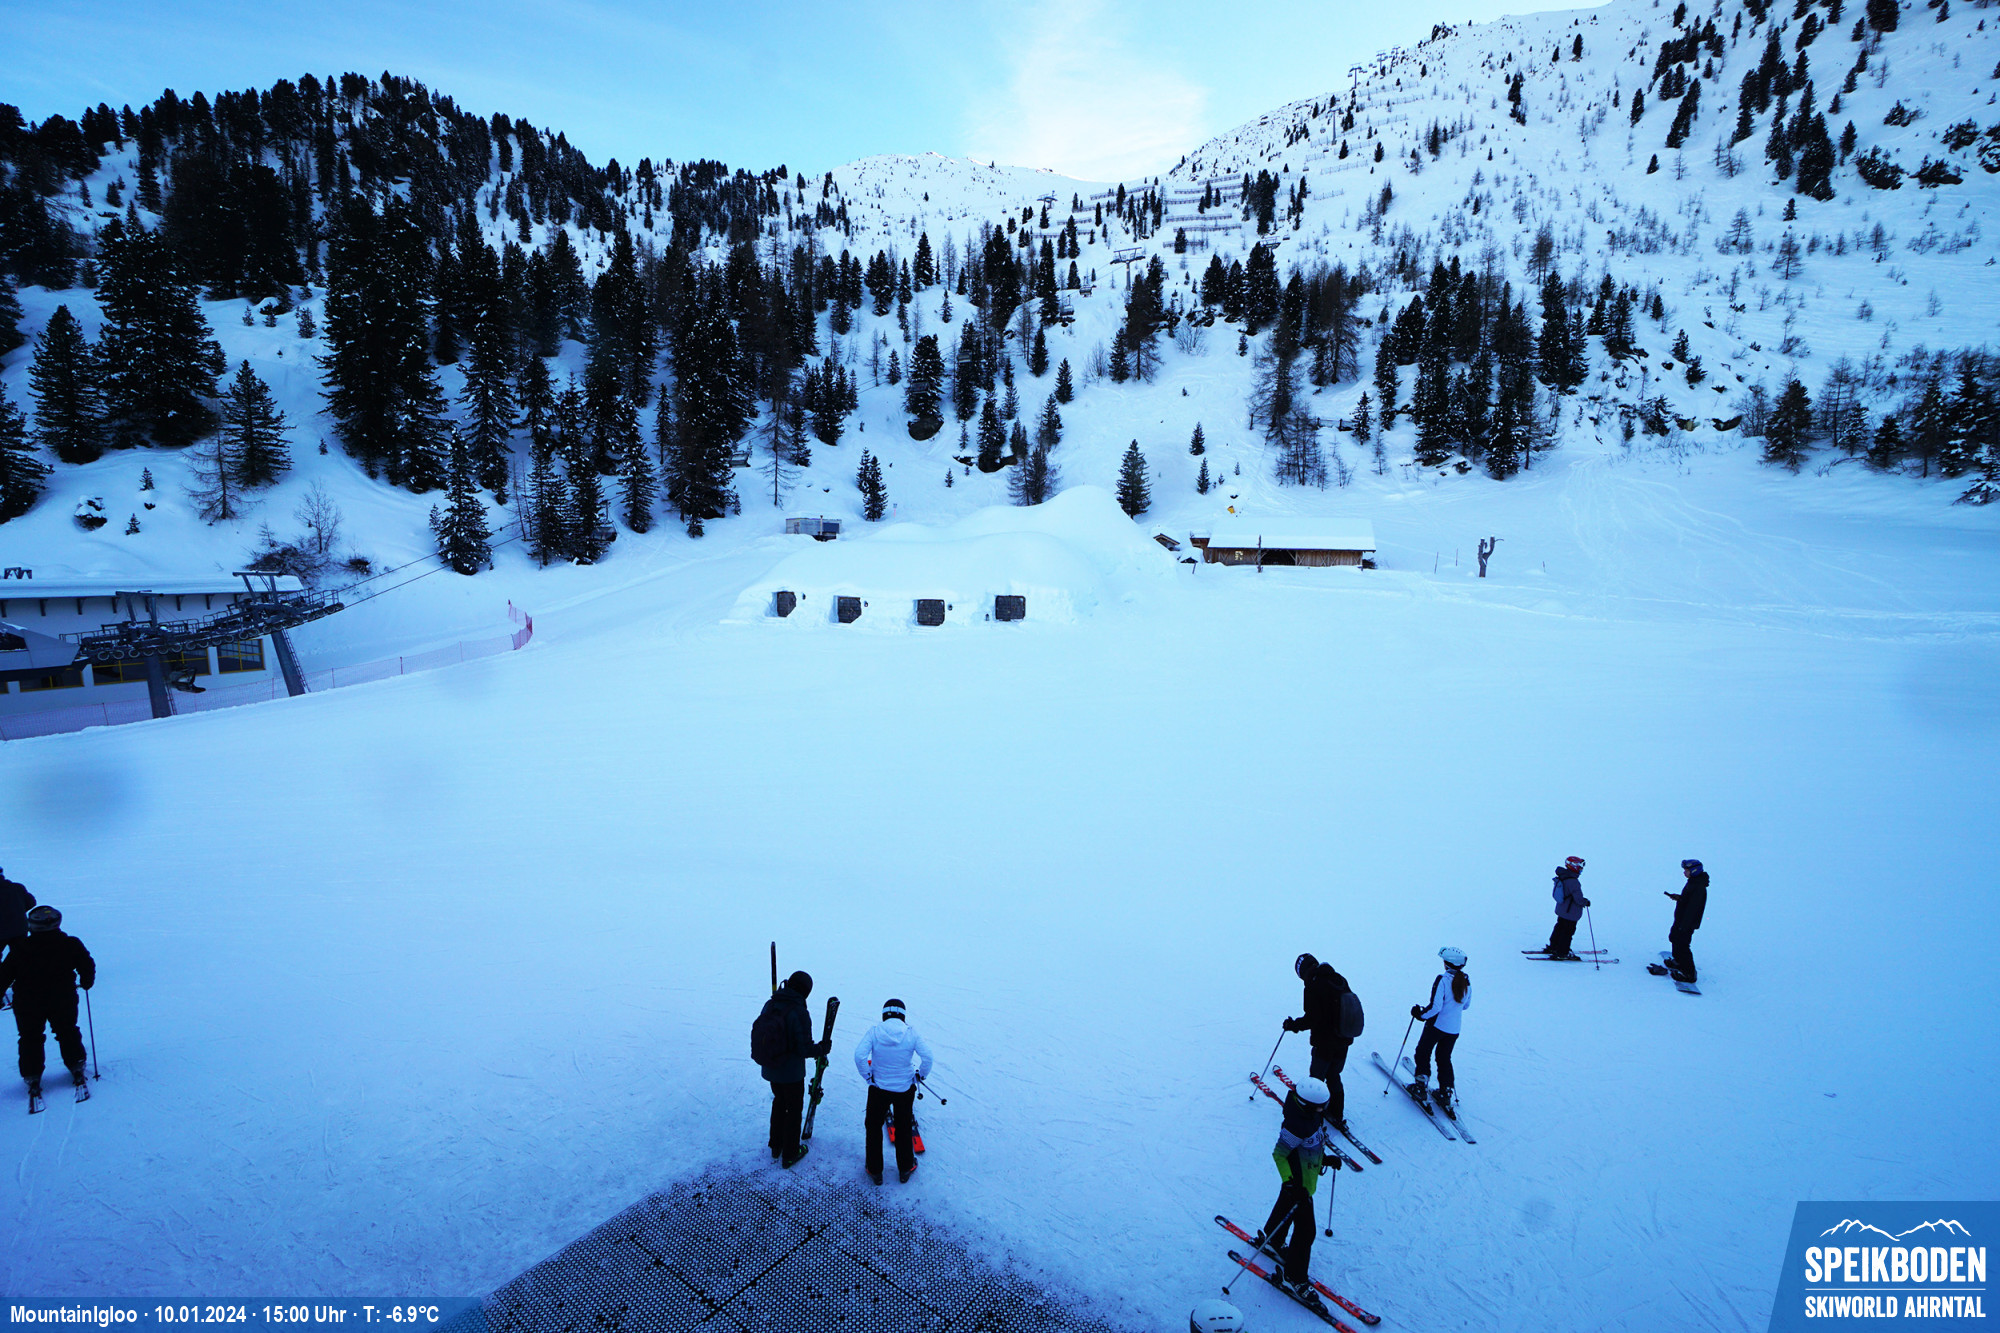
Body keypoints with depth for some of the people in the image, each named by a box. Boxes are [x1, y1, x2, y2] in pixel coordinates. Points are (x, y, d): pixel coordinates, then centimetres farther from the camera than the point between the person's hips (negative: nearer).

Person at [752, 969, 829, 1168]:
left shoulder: (770, 1005, -8)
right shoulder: (799, 1012, -26)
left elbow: (760, 1034, 3)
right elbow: (805, 1049, -23)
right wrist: (823, 1048, -5)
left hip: (769, 1070, 6)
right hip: (791, 1073, -6)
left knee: (779, 1102, 27)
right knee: (794, 1109, 15)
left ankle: (775, 1146, 42)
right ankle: (790, 1154, 28)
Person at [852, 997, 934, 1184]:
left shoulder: (874, 1032, -13)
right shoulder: (912, 1033, -13)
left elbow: (859, 1055, -21)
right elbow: (927, 1056, -17)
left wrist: (867, 1076, -5)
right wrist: (921, 1074, 1)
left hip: (878, 1088, -1)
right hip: (905, 1089, 1)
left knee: (873, 1127, 20)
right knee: (904, 1128, 21)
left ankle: (874, 1171, 30)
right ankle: (905, 1169, 35)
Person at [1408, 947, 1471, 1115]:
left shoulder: (1442, 980, -22)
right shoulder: (1466, 981, -3)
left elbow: (1435, 1007, -24)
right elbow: (1466, 1005, 12)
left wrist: (1420, 1013, -9)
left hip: (1437, 1025, -6)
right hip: (1454, 1030, 6)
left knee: (1423, 1052, 13)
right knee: (1444, 1058, 20)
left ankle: (1421, 1087, 14)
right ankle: (1445, 1094, 20)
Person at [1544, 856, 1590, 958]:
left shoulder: (1562, 877, 0)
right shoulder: (1573, 882, -29)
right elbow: (1578, 898, -26)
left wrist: (1582, 900, 21)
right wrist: (1586, 902, -5)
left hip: (1561, 910, 9)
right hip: (1571, 913, -9)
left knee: (1560, 928, 22)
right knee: (1568, 931, 4)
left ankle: (1553, 947, 33)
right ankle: (1562, 953, 13)